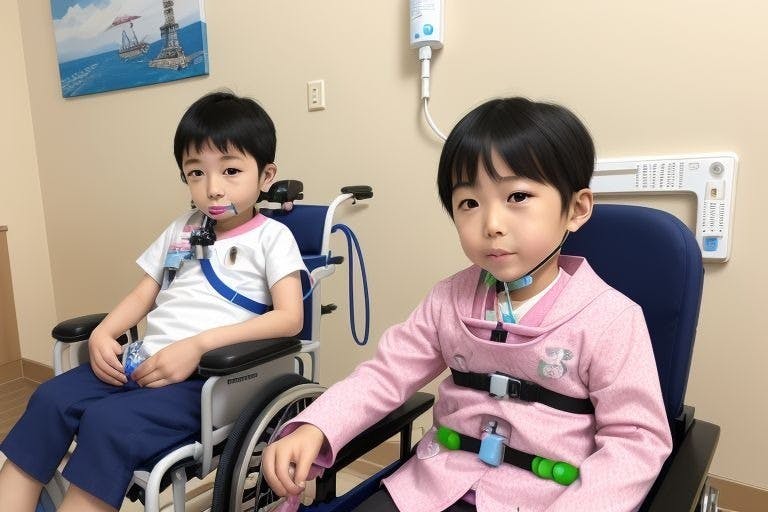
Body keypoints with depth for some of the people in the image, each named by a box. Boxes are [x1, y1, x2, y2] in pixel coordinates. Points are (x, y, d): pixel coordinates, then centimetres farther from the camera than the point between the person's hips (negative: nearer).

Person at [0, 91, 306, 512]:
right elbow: (143, 294, 19)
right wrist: (101, 334, -2)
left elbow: (289, 317, -15)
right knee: (51, 399, -13)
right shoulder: (183, 229, 16)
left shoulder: (271, 237, -3)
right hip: (145, 362, 6)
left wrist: (197, 345, -22)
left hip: (208, 378, -6)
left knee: (108, 422, -26)